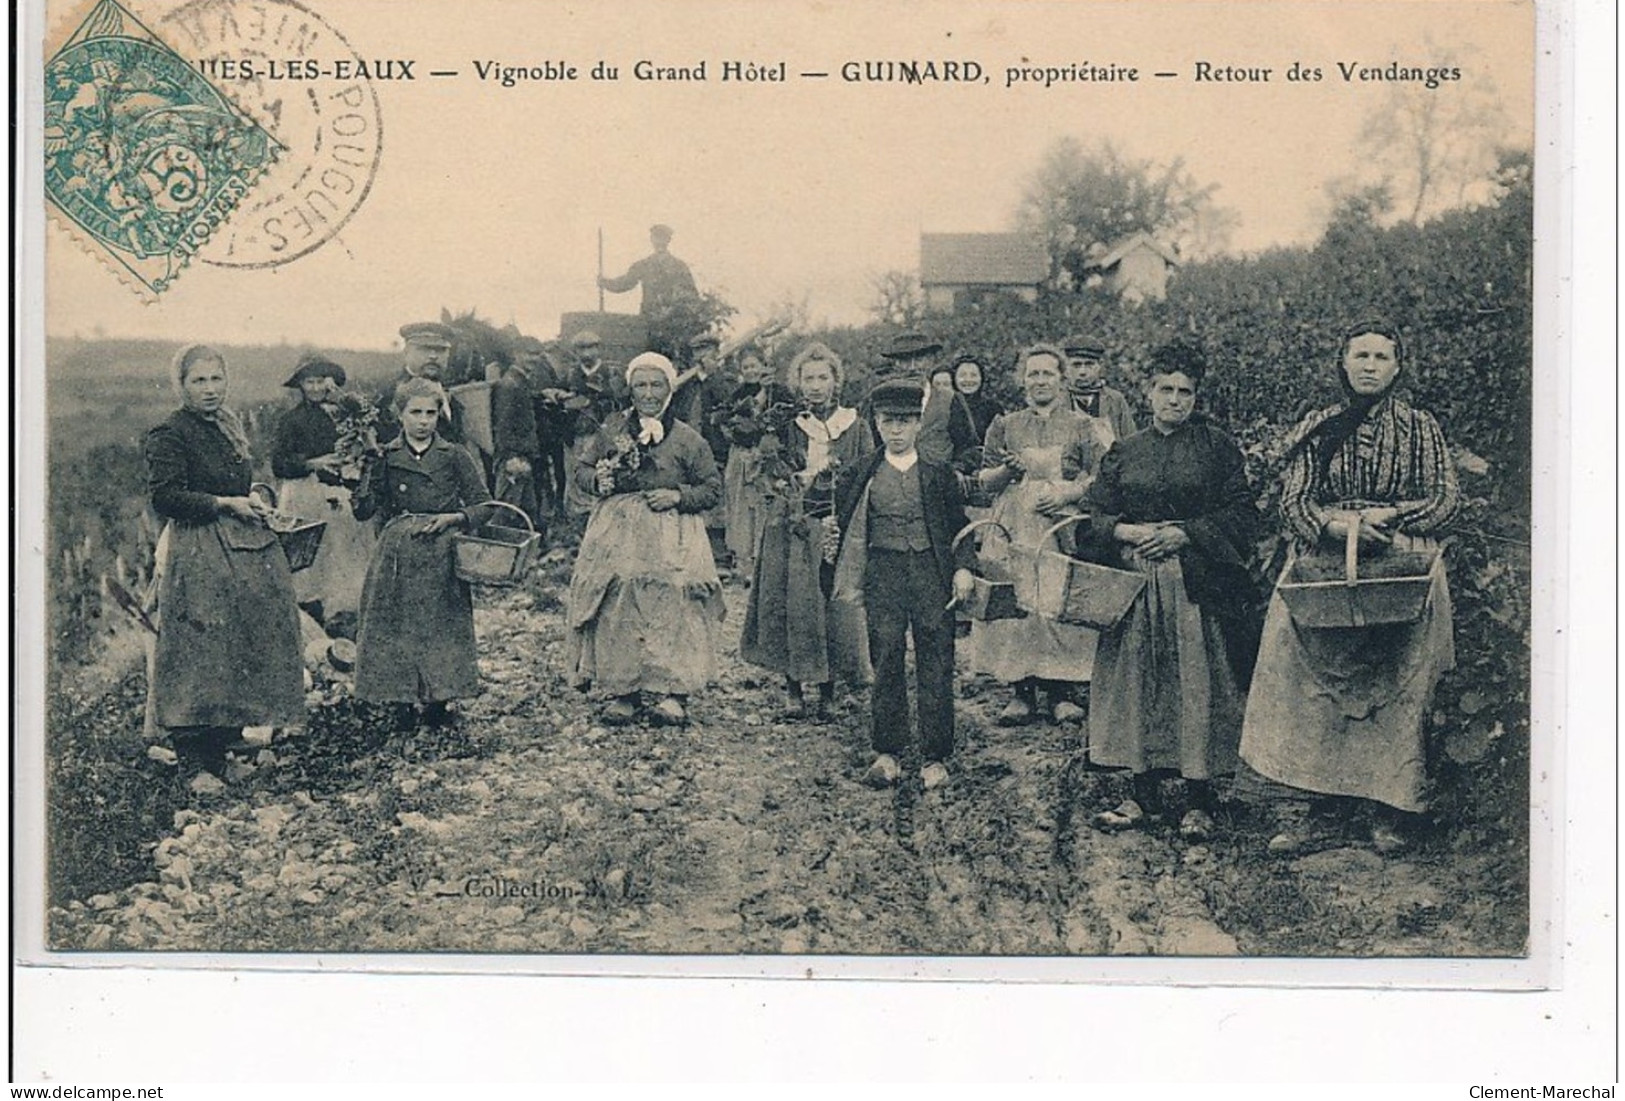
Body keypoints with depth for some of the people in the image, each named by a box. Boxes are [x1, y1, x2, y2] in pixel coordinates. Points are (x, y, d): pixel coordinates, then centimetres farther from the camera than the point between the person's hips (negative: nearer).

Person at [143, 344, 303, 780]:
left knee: (248, 644, 8)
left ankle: (221, 749, 18)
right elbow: (165, 497, -17)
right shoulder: (168, 436, -9)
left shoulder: (226, 428, 17)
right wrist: (226, 504, -16)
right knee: (202, 657, -8)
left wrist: (255, 505, 8)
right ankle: (195, 763, -1)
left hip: (243, 547, 9)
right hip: (199, 554, -9)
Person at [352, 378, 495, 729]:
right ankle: (400, 700, 9)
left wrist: (452, 518, -11)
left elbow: (484, 506, 5)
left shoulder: (455, 456, 3)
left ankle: (438, 698, 11)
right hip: (396, 555, 1)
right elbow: (363, 510, 1)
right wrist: (368, 470, -10)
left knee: (442, 623, -2)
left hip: (442, 555, -1)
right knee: (393, 624, -2)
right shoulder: (385, 458, 6)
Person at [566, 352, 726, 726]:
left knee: (669, 608, -13)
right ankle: (621, 691, 0)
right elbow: (582, 470, 17)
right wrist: (597, 480, -5)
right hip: (617, 532, 2)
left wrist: (678, 496, -9)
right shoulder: (612, 429, 10)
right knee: (617, 608, -7)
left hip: (671, 538, -1)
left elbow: (712, 488, 7)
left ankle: (672, 692, -10)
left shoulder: (687, 439, 4)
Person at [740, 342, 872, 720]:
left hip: (834, 529, -1)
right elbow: (774, 478, 6)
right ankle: (794, 692, 9)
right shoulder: (787, 426, 9)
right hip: (790, 529, 1)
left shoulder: (853, 425, 5)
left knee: (832, 607, -3)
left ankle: (827, 695, 8)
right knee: (787, 606, -1)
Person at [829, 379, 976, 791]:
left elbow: (959, 524, 6)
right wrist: (833, 533, -4)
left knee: (936, 665, 0)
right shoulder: (860, 476, 7)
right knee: (886, 664, 3)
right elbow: (847, 522, 15)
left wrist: (963, 567, -3)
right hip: (883, 574, 1)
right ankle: (886, 753, 12)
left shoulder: (939, 473, 4)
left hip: (932, 573, -1)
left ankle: (936, 757, 7)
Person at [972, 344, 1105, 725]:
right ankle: (1021, 690, 0)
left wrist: (1066, 493, -10)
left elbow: (1099, 480, 5)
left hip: (1063, 525, -1)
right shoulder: (1005, 425, 14)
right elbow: (985, 480, 13)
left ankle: (1061, 690, -2)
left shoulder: (1081, 426, 11)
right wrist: (1007, 471, -7)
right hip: (1013, 527, 1)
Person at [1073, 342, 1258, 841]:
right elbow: (1092, 514, 9)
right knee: (1136, 682, 3)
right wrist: (1130, 531, -10)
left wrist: (1184, 533, -12)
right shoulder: (1124, 453, 12)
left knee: (1196, 683, -4)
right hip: (1134, 583, 3)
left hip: (1196, 584, -3)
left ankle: (1199, 799, 4)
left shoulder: (1217, 446, 3)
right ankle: (1144, 792, 12)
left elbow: (1242, 513, -2)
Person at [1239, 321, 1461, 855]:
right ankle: (1298, 807, -11)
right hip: (1323, 568, 0)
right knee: (1304, 682, -11)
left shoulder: (1421, 429, 9)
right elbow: (1293, 501, 6)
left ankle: (1390, 811, 1)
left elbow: (1447, 499, 5)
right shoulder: (1317, 429, 11)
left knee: (1397, 688, -5)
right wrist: (1335, 524, -14)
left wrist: (1389, 515, -11)